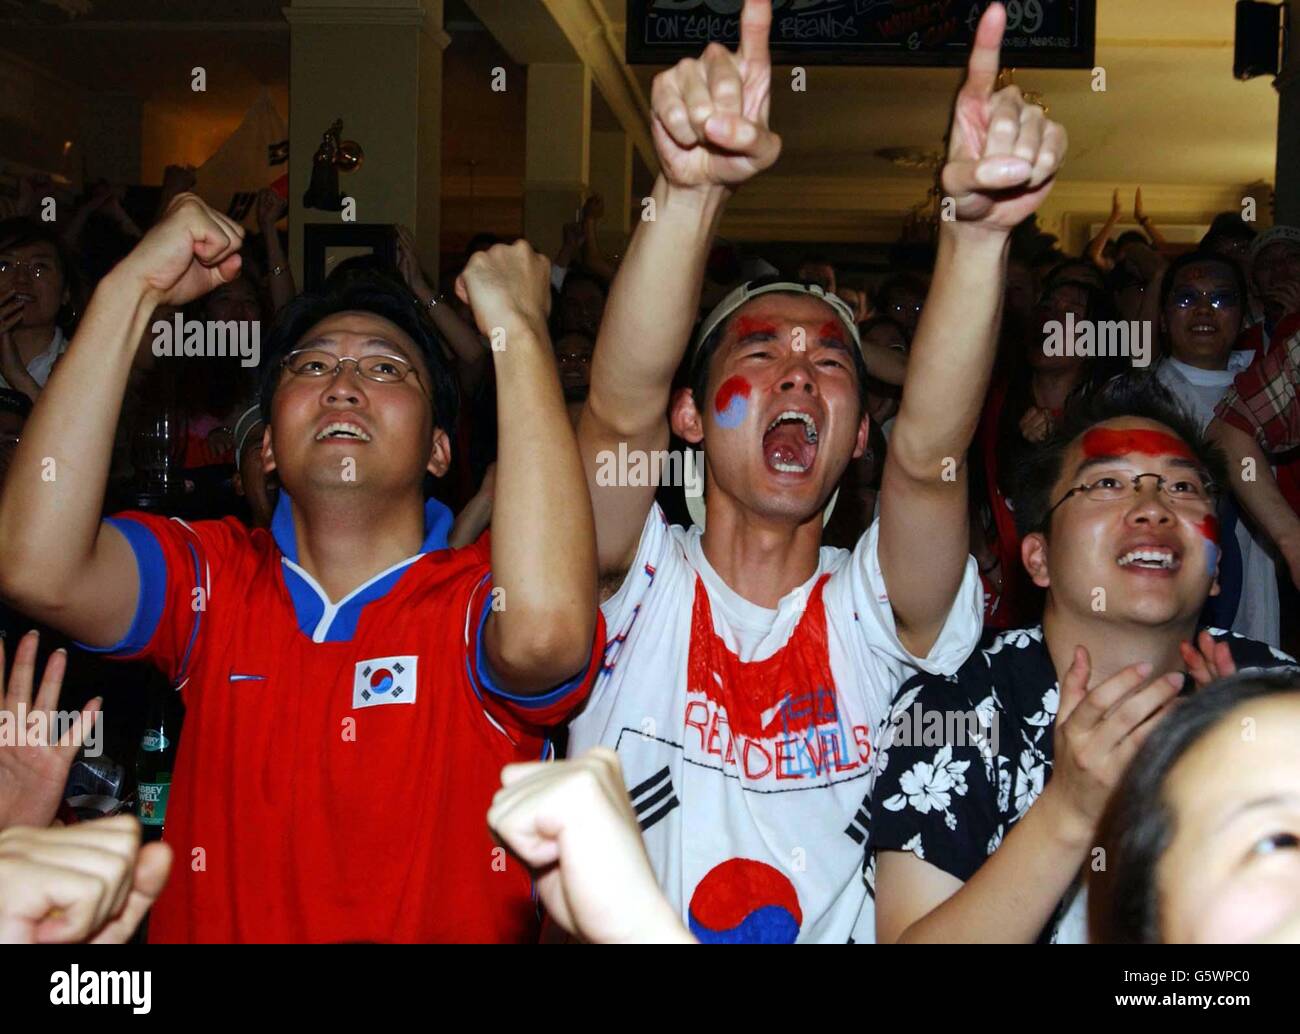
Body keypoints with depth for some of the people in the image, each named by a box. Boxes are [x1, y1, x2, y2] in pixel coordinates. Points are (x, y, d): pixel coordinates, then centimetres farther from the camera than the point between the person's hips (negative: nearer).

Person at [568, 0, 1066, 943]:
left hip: (847, 928, 1)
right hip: (629, 927, -1)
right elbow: (622, 413, -17)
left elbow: (928, 453, -14)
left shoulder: (876, 615, 2)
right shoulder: (637, 592, 0)